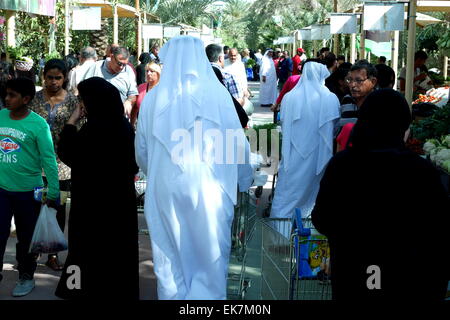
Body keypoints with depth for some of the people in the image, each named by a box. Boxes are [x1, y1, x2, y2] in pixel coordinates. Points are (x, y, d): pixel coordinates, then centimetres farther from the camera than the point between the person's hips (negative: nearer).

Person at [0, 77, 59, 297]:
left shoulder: (38, 125, -13)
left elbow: (49, 160, -12)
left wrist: (54, 193, -13)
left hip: (28, 191, -3)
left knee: (26, 238, 12)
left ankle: (26, 278, 30)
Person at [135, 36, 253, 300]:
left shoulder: (153, 98, 0)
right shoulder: (216, 92, -7)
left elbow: (141, 150, 8)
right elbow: (238, 143, -4)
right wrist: (246, 179, 13)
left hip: (164, 192, 2)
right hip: (208, 189, -2)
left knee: (171, 261, 13)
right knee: (210, 259, 10)